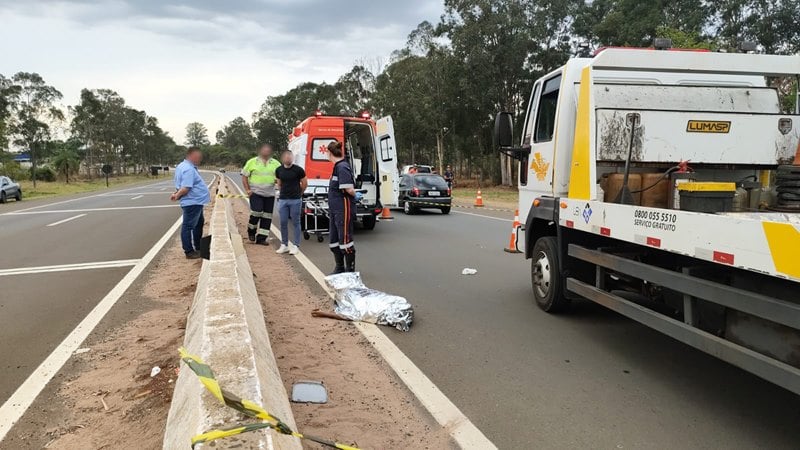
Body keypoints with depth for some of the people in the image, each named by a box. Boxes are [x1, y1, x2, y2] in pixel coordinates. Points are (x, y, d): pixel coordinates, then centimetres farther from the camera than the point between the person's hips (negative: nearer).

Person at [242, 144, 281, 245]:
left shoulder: (276, 164, 9)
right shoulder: (252, 162, 4)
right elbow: (244, 176, 6)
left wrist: (278, 180, -11)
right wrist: (247, 190, -3)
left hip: (269, 194, 3)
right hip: (255, 192, -3)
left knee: (267, 216, 2)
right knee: (256, 212, -16)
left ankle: (261, 238, 11)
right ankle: (251, 230, 12)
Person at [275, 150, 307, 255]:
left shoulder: (298, 170, -6)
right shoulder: (279, 170, 6)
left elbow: (305, 183, 4)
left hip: (295, 200, -4)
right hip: (283, 200, 4)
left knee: (295, 223, 2)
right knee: (283, 223, 6)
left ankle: (295, 246, 8)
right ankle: (284, 245, 17)